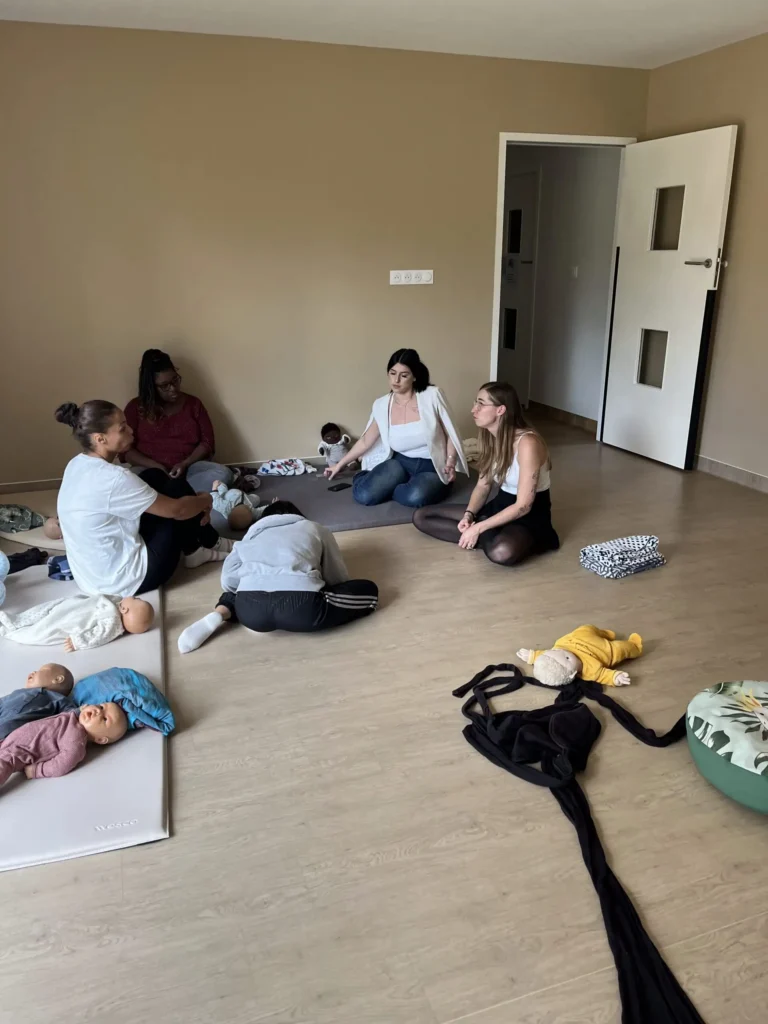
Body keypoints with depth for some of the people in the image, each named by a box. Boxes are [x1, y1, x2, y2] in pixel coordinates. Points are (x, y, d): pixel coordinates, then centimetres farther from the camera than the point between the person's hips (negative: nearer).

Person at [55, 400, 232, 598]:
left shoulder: (77, 465, 1)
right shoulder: (113, 478, -27)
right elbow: (176, 509, -17)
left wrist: (195, 504, 7)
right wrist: (205, 500, 5)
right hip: (124, 581, -9)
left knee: (155, 478, 11)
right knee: (178, 489, -1)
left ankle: (194, 550, 21)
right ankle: (213, 544, 23)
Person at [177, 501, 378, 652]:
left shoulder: (251, 536, 32)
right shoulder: (314, 528, 29)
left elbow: (228, 581, 20)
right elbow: (339, 578, 30)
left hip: (250, 609, 4)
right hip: (302, 607, -3)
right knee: (369, 590, 19)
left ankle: (219, 614, 6)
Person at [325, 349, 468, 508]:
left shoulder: (432, 396, -10)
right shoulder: (381, 406, -1)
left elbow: (450, 434, -3)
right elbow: (365, 441, 13)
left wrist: (450, 463, -18)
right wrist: (340, 464, 18)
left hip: (432, 468, -2)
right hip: (400, 464, 2)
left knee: (416, 497, -38)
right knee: (363, 495, -24)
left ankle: (386, 487, -5)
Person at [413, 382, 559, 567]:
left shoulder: (527, 443, -24)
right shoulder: (490, 438, 1)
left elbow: (523, 506, -24)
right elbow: (483, 485, 8)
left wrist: (478, 528, -23)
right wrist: (468, 515, -12)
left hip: (531, 515, -8)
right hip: (500, 505, 9)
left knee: (502, 552, -45)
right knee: (421, 517, -3)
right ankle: (492, 538, -11)